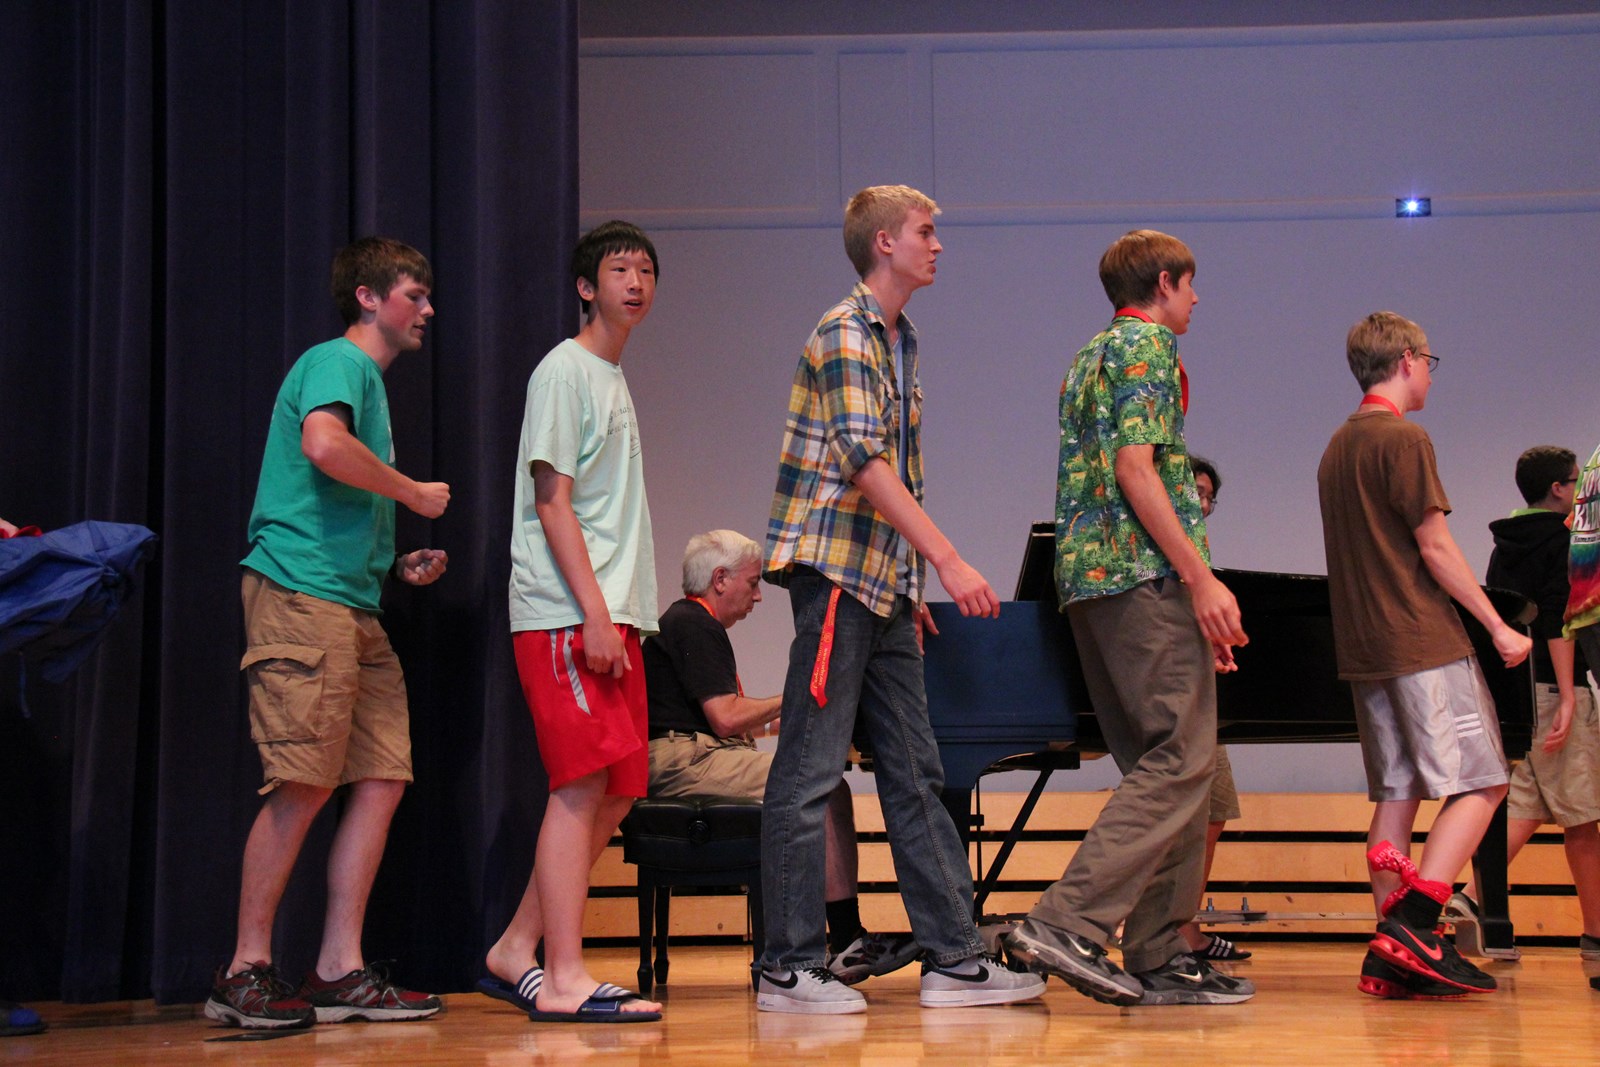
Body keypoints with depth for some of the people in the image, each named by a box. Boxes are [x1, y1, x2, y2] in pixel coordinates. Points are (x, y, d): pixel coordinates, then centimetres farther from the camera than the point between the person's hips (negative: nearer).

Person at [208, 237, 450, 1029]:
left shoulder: (369, 379, 28)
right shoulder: (338, 363, -2)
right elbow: (323, 446, -24)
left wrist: (397, 565, 18)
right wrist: (415, 493, -10)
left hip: (353, 606, 10)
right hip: (302, 593, -10)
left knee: (383, 776, 2)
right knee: (305, 783, -12)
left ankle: (340, 970, 3)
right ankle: (246, 972, -5)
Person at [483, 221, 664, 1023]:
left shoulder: (613, 380, 22)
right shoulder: (564, 371, -5)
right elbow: (553, 501, -12)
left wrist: (620, 616, 14)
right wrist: (594, 613, -18)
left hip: (612, 617, 9)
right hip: (566, 617, -9)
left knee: (613, 794, 7)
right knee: (583, 784, -12)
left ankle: (517, 954, 14)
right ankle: (563, 979, -12)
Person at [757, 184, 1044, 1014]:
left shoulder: (896, 342, 18)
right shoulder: (846, 332, -10)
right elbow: (865, 463, -20)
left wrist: (913, 588, 18)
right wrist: (949, 562, -24)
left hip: (886, 587, 10)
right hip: (836, 572, -9)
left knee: (915, 775, 9)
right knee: (809, 774, -4)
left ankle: (953, 958, 12)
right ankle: (789, 969, 1)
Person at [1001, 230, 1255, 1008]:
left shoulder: (1090, 356, 25)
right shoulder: (1147, 347, -4)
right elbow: (1137, 470, -15)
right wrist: (1201, 578, -18)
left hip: (1088, 573, 10)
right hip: (1145, 572, -10)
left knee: (1159, 762, 9)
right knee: (1182, 758, -12)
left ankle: (1158, 958, 5)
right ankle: (1066, 923, -21)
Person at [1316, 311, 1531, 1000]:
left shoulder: (1338, 446, 17)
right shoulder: (1403, 438, -10)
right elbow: (1435, 546, -14)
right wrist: (1498, 626, -9)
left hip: (1365, 649, 9)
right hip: (1425, 644, -9)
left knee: (1396, 794, 7)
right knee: (1480, 783, -5)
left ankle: (1392, 959, 3)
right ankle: (1413, 926, -17)